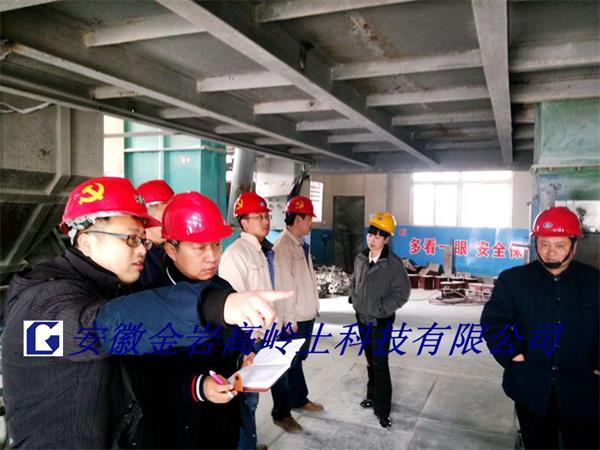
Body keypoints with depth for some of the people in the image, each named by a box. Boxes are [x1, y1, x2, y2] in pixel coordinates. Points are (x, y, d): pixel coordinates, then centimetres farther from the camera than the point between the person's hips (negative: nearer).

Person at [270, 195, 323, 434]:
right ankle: (281, 413, 20)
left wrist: (313, 306, 13)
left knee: (297, 360, 23)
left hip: (306, 315, 9)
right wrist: (289, 319, -19)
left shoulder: (301, 244, 9)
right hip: (292, 319, -9)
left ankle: (299, 399, 40)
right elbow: (282, 285, -21)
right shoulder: (283, 246, -19)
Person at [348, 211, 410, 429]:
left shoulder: (394, 263, -16)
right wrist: (354, 298, 3)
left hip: (381, 321, -5)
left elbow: (402, 293, -13)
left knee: (380, 363, -4)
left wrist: (380, 307, -17)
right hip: (362, 319, 6)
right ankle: (373, 396, 36)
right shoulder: (360, 259, 0)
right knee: (370, 360, 19)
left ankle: (382, 409, 8)